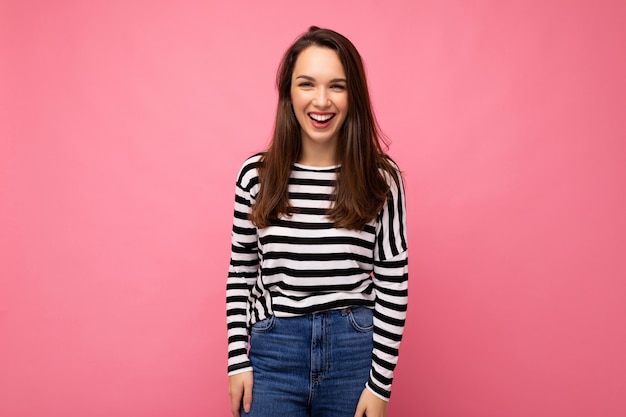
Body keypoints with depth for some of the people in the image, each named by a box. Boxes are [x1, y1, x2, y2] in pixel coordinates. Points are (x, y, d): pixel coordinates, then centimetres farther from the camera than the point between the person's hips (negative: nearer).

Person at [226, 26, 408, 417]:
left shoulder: (381, 178, -5)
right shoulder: (256, 175, -2)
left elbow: (394, 285, -3)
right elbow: (241, 274, 6)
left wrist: (380, 384, -4)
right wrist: (238, 360, 2)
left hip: (355, 352, 0)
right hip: (274, 354, 1)